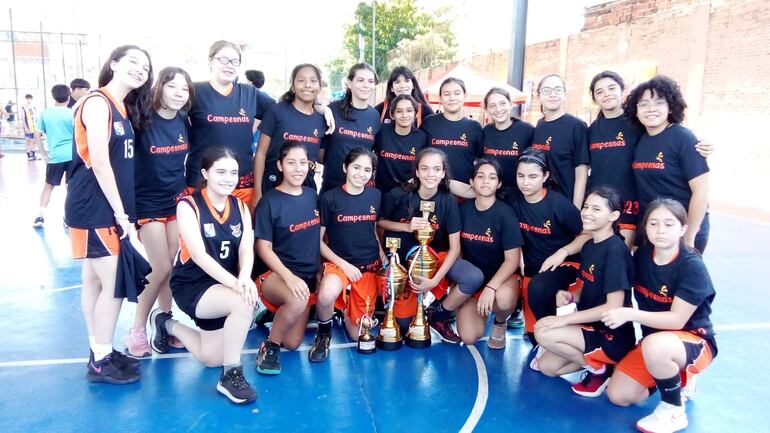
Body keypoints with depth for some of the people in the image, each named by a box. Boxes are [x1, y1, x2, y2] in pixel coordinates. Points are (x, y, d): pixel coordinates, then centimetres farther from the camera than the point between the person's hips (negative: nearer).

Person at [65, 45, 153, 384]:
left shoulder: (125, 109, 14)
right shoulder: (98, 103, -13)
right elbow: (99, 163, -19)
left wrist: (124, 211, 9)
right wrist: (121, 212, -17)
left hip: (109, 208, 9)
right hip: (95, 209, -9)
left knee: (95, 280, 14)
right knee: (114, 283, -5)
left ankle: (99, 352, 25)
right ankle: (101, 362, 7)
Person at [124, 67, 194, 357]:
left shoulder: (184, 122, 1)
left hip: (177, 201, 5)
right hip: (148, 204, -5)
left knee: (169, 268, 9)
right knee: (161, 269, -6)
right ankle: (137, 330, 11)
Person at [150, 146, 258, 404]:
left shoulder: (240, 207, 1)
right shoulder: (188, 206, -13)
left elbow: (247, 250, -11)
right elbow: (199, 256, -25)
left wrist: (245, 279, -34)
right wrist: (235, 283, -39)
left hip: (222, 288, 6)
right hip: (191, 286, -6)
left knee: (212, 359, 12)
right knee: (243, 302, -34)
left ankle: (167, 325, 36)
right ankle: (231, 374, -18)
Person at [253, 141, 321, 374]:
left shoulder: (312, 195, 4)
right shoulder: (270, 201, -11)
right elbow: (263, 247, -12)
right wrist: (289, 277, -25)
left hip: (309, 276, 5)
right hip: (277, 275, -5)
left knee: (292, 343, 2)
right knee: (298, 301, -39)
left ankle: (275, 313, 33)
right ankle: (269, 346, -12)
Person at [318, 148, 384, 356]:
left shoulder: (375, 196, 3)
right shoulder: (329, 198, -9)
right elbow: (318, 240, -5)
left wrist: (383, 257, 1)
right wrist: (344, 264, -14)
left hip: (370, 267, 3)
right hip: (338, 263, -3)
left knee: (357, 334, 4)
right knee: (327, 294, -38)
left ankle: (347, 308, 37)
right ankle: (324, 332, -6)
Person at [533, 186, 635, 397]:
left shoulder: (615, 250, -20)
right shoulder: (588, 246, 6)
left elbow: (614, 306, -23)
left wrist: (565, 319, -25)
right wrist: (570, 296, -7)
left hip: (614, 336, -8)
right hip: (593, 329, 8)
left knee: (543, 332, -22)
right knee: (546, 366, 6)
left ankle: (599, 368, -4)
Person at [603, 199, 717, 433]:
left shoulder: (693, 267, -21)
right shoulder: (642, 255, -5)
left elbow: (677, 320, -25)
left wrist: (629, 314, -33)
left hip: (694, 342, -6)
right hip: (653, 338, 6)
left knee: (654, 345, -40)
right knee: (618, 395, -5)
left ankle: (674, 412, -13)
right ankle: (679, 379, 19)